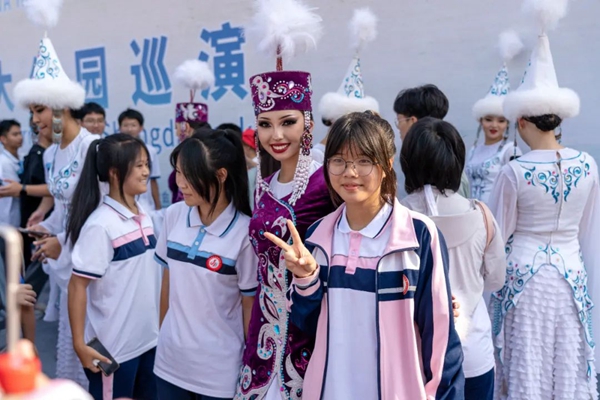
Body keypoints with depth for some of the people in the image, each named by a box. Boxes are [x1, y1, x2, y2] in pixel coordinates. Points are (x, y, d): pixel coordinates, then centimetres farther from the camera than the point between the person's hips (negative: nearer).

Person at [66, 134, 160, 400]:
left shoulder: (144, 217, 4)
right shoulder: (100, 225, -18)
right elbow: (77, 286, -16)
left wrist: (161, 325, 14)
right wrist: (80, 345, -17)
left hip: (149, 339, 7)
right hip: (112, 348, -7)